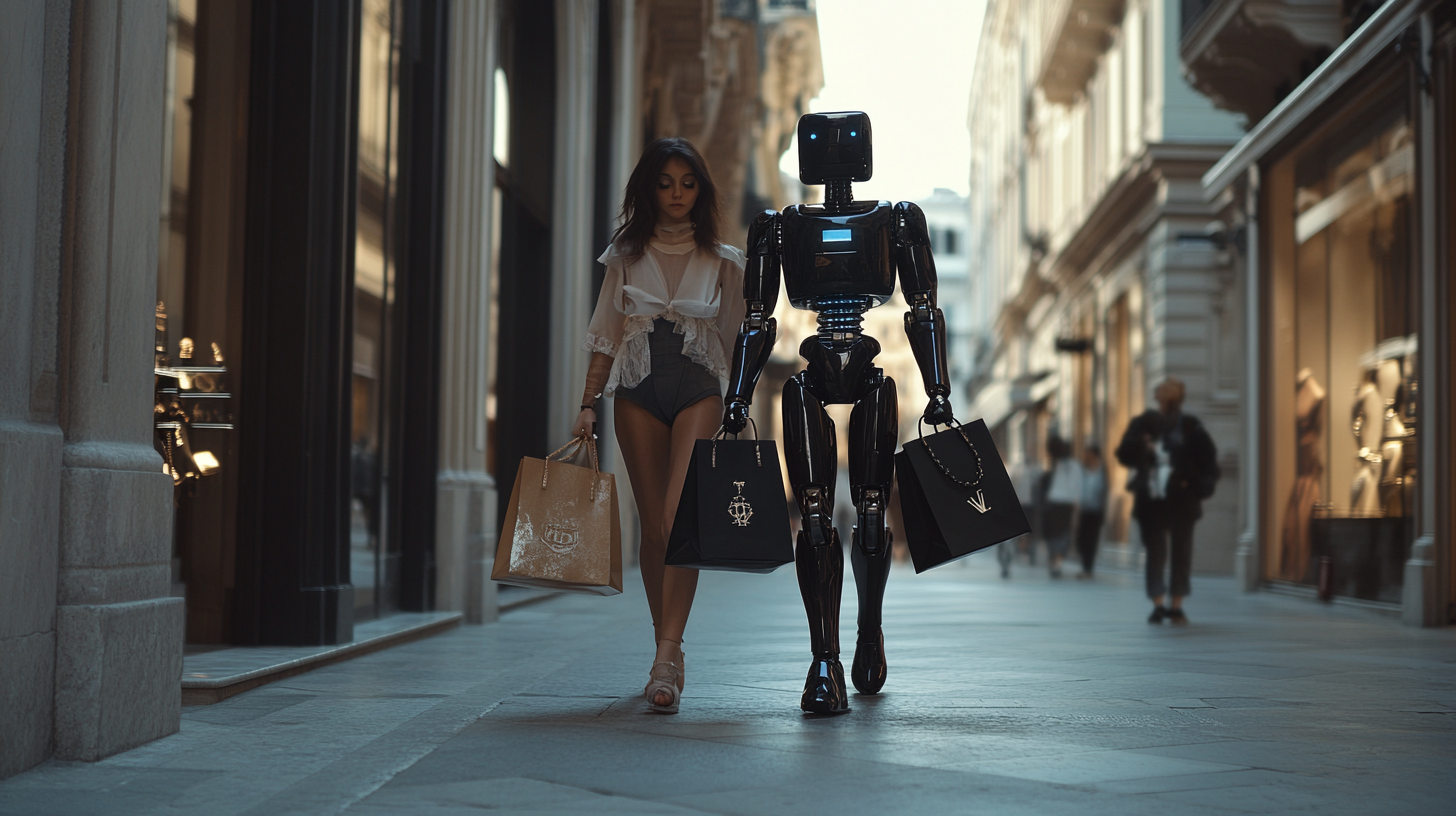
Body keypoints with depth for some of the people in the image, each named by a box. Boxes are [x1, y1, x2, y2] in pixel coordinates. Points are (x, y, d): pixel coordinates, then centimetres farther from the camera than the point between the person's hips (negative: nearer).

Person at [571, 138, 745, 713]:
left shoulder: (723, 262, 8)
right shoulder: (625, 256, 11)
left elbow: (736, 341, 9)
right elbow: (606, 337, 11)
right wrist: (588, 405, 4)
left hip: (698, 390, -2)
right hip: (638, 391, 2)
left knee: (677, 517, -18)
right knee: (653, 526, 2)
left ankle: (666, 659, -23)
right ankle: (668, 652, 14)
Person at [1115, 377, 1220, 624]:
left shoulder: (1190, 427, 3)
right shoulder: (1143, 424, 7)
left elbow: (1208, 457, 4)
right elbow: (1124, 454, 3)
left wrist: (1197, 484, -7)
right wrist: (1142, 447, -16)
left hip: (1181, 499, 0)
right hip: (1150, 500, 1)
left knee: (1181, 552, 2)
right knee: (1155, 552, 0)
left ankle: (1176, 606, 8)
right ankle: (1157, 605, 3)